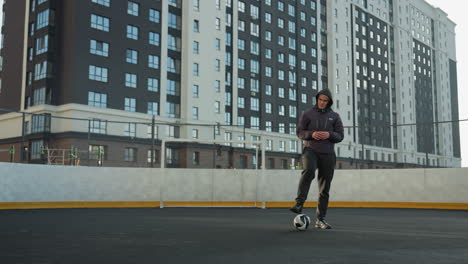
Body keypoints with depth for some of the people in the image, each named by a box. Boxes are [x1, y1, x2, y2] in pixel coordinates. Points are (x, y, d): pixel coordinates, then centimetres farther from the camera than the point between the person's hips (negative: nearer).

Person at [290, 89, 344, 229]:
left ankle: (320, 219, 11)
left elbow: (340, 136, 7)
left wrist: (329, 135, -14)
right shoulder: (307, 113, 7)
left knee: (324, 188, 3)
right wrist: (311, 134, -15)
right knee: (308, 170, -35)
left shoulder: (334, 116, 11)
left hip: (328, 153, 3)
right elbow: (299, 132, 5)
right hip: (310, 150, -2)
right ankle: (299, 204, -37)